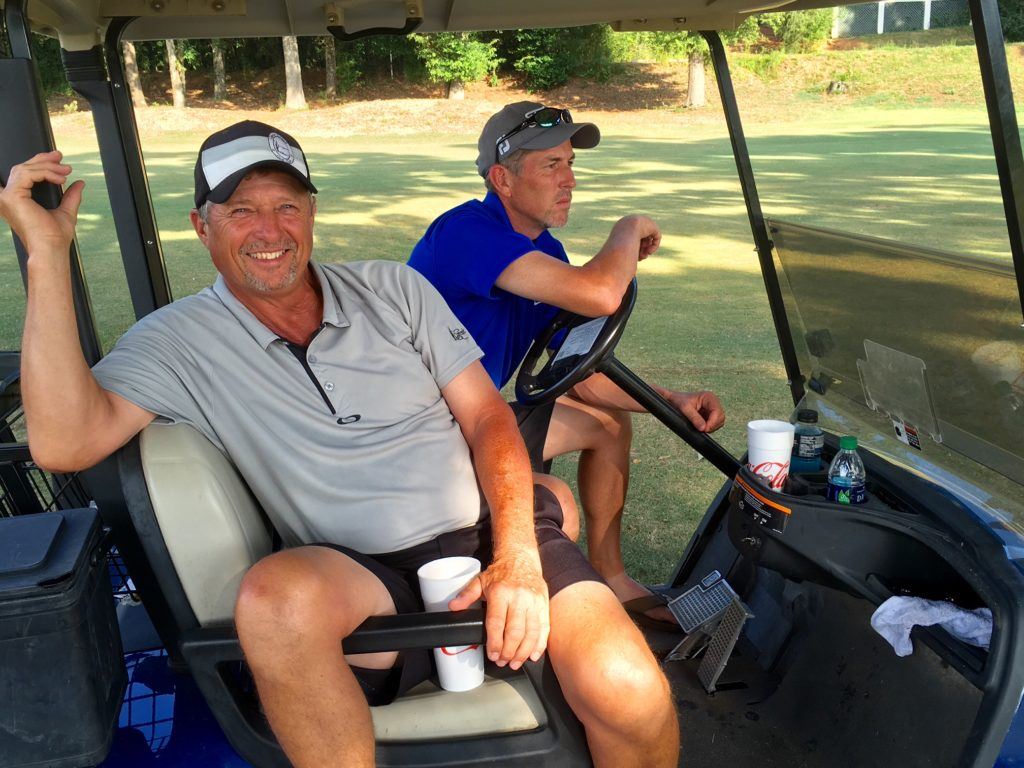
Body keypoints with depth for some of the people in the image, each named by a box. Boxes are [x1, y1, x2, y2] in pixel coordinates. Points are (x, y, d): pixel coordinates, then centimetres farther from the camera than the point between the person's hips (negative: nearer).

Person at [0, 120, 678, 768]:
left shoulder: (393, 290, 9)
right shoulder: (179, 340, 3)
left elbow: (488, 418, 5)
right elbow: (65, 442, -14)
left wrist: (518, 558, -10)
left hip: (492, 532, 2)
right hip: (369, 581, -1)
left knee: (633, 697, -21)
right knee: (275, 595, -36)